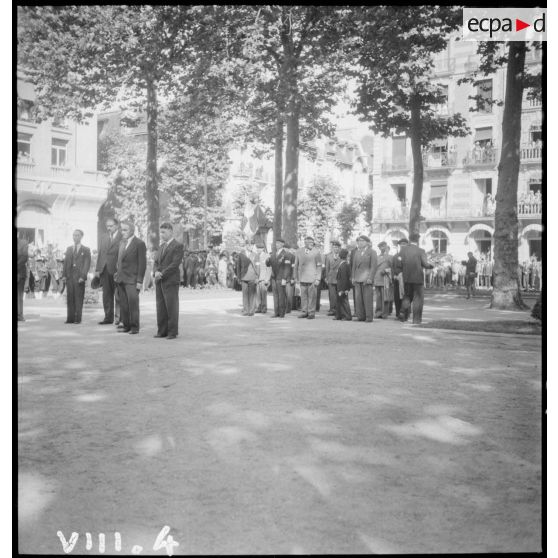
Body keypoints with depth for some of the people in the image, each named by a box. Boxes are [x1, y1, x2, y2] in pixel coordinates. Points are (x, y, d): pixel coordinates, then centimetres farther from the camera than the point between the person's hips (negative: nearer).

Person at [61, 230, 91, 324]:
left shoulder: (86, 250, 4)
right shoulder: (69, 249, 18)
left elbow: (87, 264, -3)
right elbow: (65, 262, 15)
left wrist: (82, 276, -13)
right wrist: (64, 275, 2)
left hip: (79, 278, -4)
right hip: (69, 277, 4)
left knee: (79, 299, -2)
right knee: (70, 298, 2)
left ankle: (78, 319, 1)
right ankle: (70, 318, 5)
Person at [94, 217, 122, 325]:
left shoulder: (122, 238, -5)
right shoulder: (103, 239, 16)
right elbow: (100, 254, 16)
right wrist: (97, 269, 8)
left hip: (117, 271, -6)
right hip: (104, 271, 6)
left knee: (118, 296, -2)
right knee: (106, 296, 9)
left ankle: (119, 318, 3)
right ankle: (108, 317, 15)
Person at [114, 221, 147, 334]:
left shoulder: (139, 244, -7)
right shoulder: (122, 242, 15)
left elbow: (142, 263, -9)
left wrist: (140, 281, -13)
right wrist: (118, 271, 11)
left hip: (132, 279, -7)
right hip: (121, 278, 7)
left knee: (133, 302, -6)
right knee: (123, 304, 7)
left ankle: (134, 327, 2)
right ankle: (126, 325, 14)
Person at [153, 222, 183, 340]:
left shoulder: (178, 246, -4)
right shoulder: (161, 246, 20)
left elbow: (175, 264, -13)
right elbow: (156, 262, 15)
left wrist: (162, 274, -15)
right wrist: (156, 272, -6)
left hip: (171, 281, -7)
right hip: (159, 282, 7)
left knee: (171, 307, -4)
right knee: (160, 307, 5)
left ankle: (173, 332, 1)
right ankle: (162, 331, 10)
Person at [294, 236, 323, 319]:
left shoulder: (316, 253, -2)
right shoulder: (299, 251, 8)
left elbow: (319, 267, -1)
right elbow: (296, 265, 14)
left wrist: (318, 279, -7)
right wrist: (296, 277, 11)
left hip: (312, 278, -3)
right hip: (302, 278, 3)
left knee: (312, 296, -2)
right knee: (303, 295, 5)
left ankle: (311, 313, 6)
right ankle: (304, 312, 13)